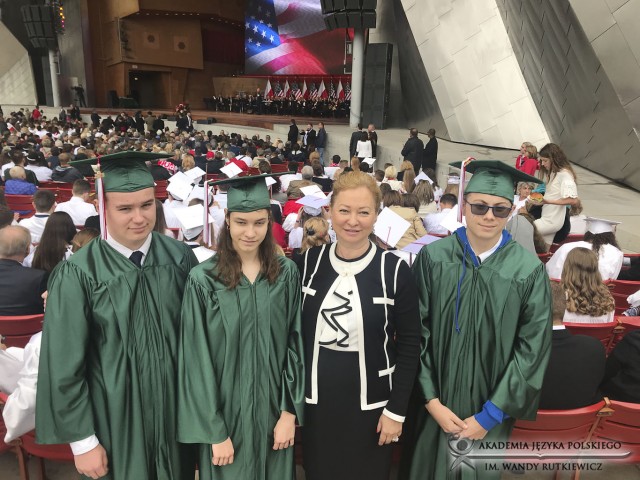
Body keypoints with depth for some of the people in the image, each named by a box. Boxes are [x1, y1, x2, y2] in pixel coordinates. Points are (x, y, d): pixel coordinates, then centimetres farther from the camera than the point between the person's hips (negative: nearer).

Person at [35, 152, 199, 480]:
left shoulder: (180, 256, -8)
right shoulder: (78, 274, -16)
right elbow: (63, 367, -10)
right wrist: (82, 440, -6)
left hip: (176, 410, 3)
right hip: (115, 418, -2)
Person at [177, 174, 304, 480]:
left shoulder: (287, 274, -4)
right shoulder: (203, 280, -12)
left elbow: (296, 344, -2)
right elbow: (198, 361, -10)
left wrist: (290, 411, -5)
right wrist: (215, 432, -10)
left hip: (274, 408, 3)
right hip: (225, 411, -2)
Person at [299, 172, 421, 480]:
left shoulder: (394, 270, -13)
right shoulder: (309, 262, -5)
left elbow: (409, 345, -8)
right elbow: (295, 333, 2)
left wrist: (396, 410, -8)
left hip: (369, 403, -2)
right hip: (316, 400, 2)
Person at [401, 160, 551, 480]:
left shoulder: (529, 270, -10)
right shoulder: (433, 257, -10)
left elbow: (533, 348, -8)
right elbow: (416, 333, -7)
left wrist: (489, 415, -8)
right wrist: (431, 401, -9)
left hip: (489, 411, 0)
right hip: (433, 407, 0)